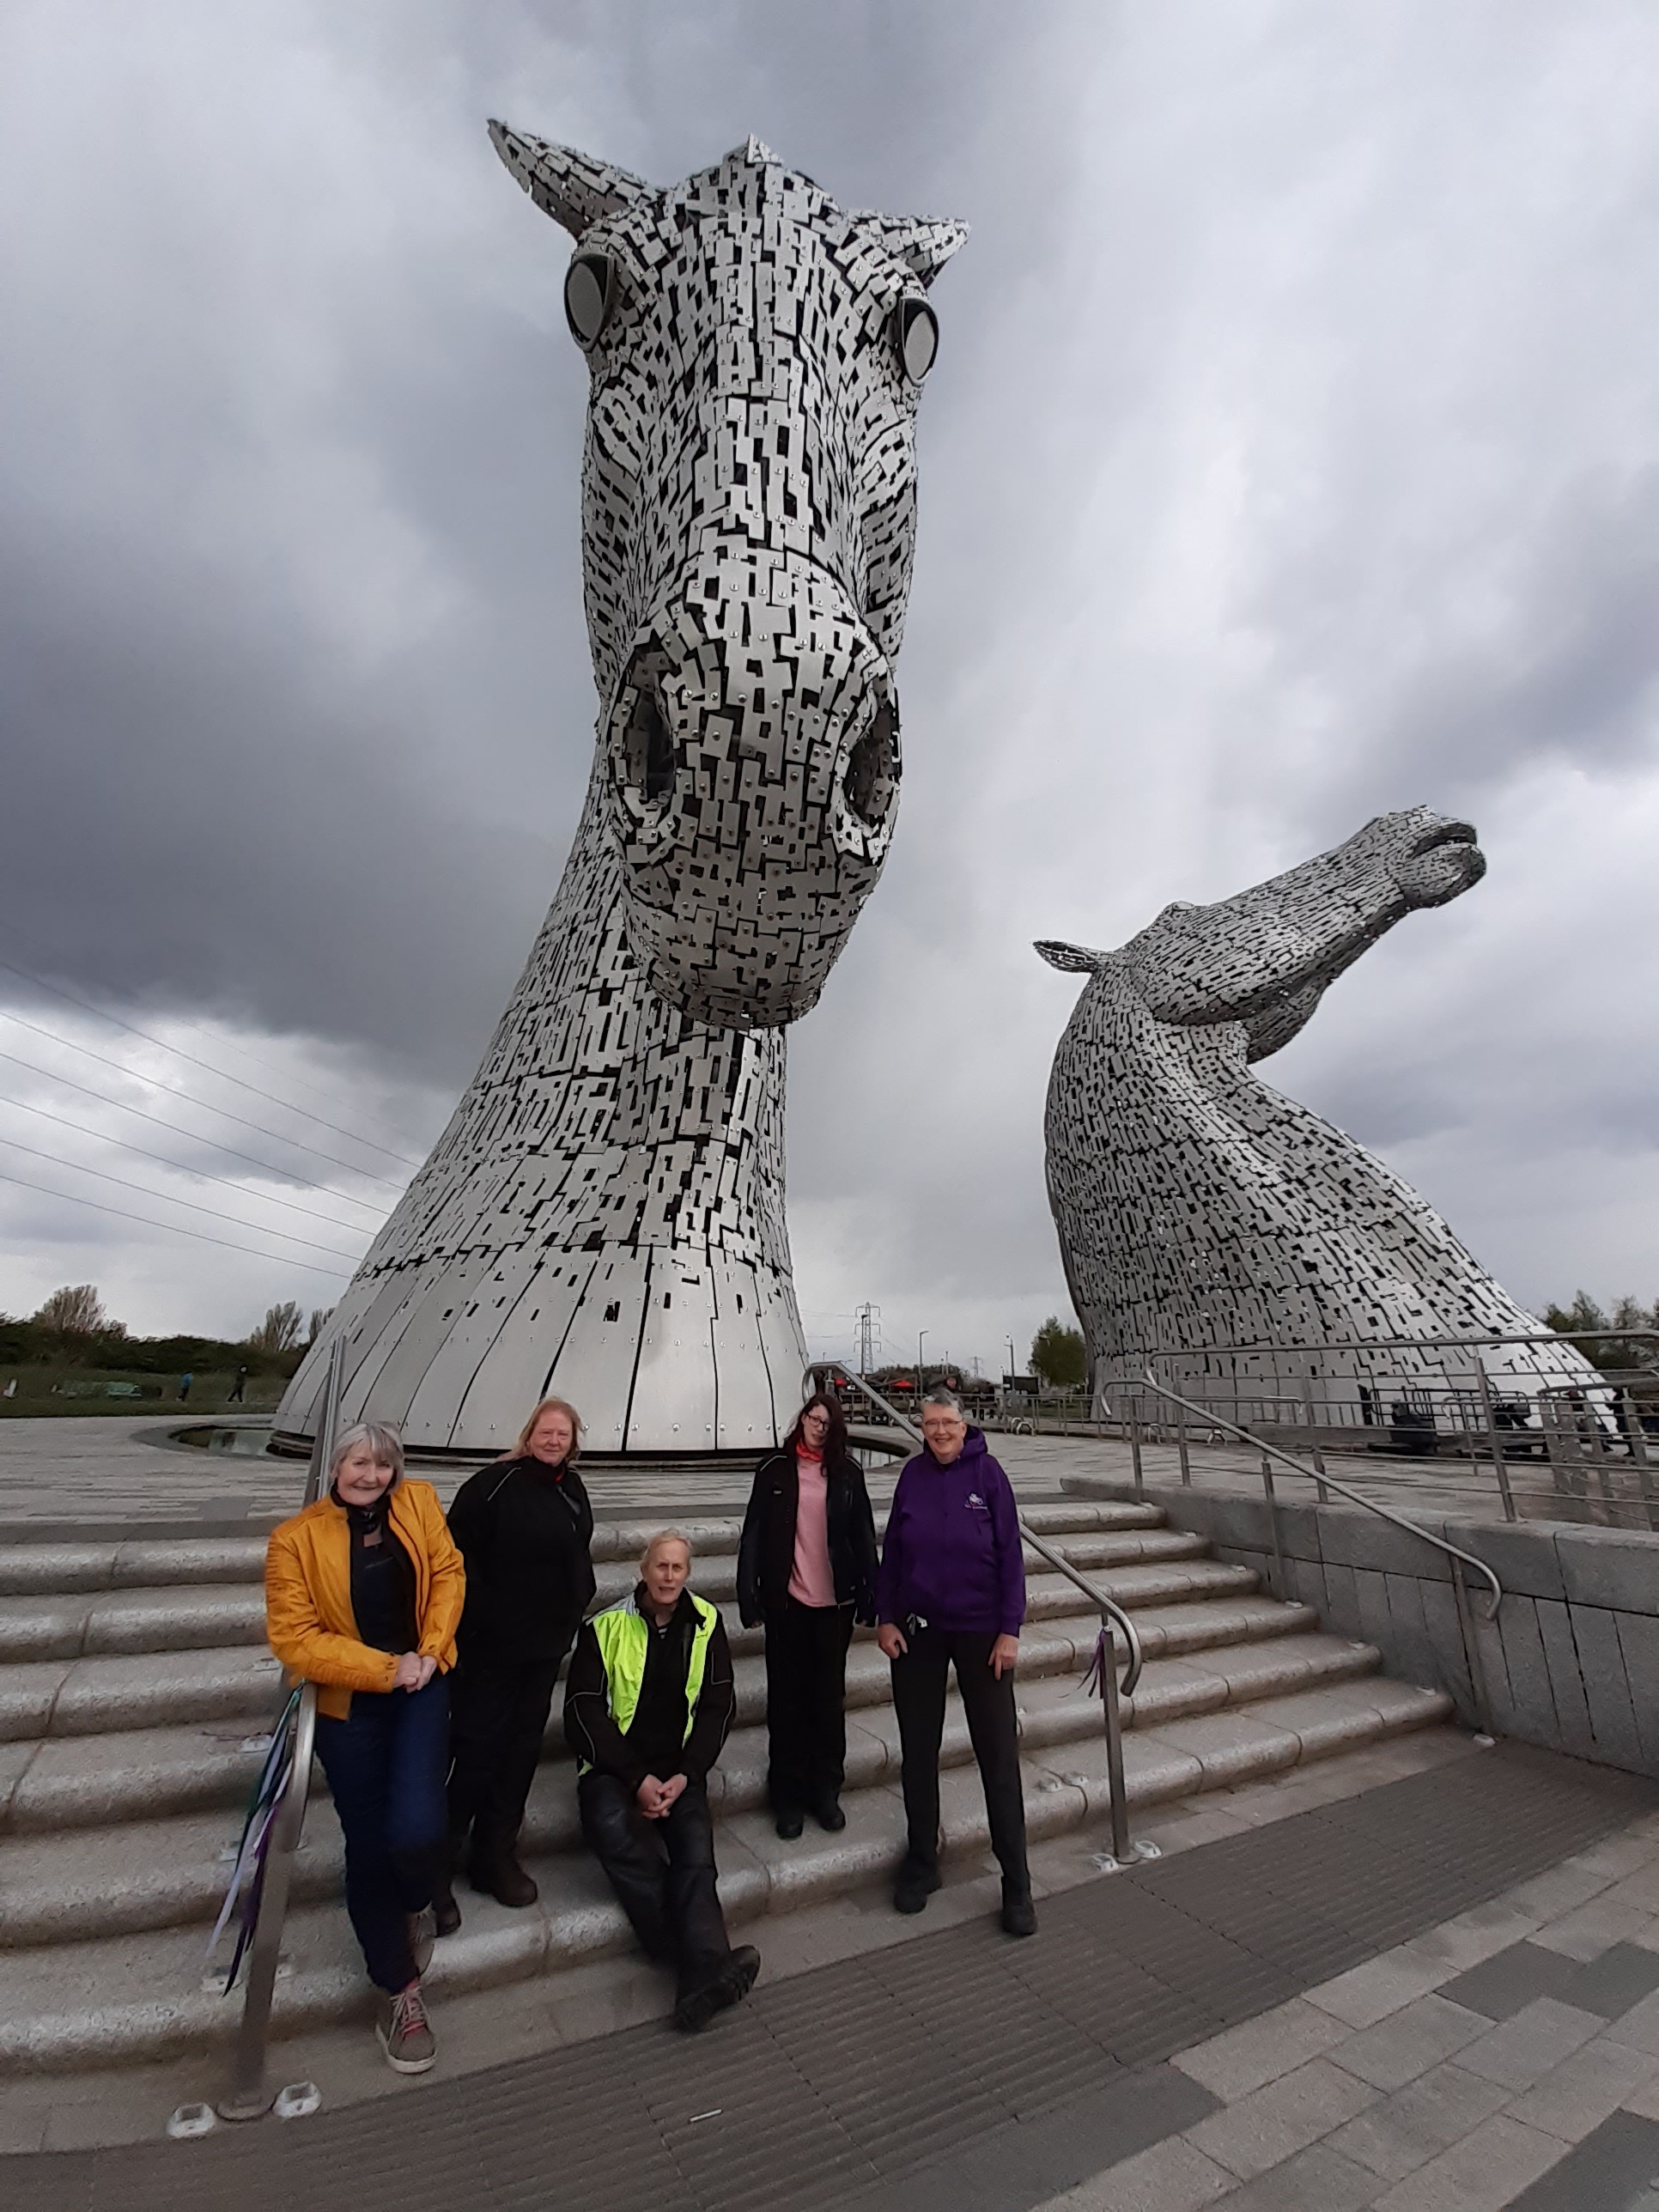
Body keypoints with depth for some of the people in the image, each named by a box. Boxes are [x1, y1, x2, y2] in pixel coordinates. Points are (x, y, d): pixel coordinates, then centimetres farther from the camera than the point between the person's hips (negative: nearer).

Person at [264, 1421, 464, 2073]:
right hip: (348, 1707, 0)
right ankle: (398, 1991, 37)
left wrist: (430, 1653, -13)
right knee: (368, 1846, 12)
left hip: (421, 1690, 1)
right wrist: (385, 1669, -17)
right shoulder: (295, 1538, -14)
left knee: (415, 1829, -11)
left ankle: (417, 1905, 28)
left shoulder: (418, 1502, -8)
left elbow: (448, 1574, -2)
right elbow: (293, 1639, -14)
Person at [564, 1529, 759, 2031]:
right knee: (611, 1824, -33)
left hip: (680, 1768, 3)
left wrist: (685, 1776, -9)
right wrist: (638, 1779, -14)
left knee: (696, 1849, -26)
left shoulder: (706, 1624, 3)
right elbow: (584, 1712, -7)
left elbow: (719, 1706, 5)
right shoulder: (606, 1626, -4)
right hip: (614, 1766, -2)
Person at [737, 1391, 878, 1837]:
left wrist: (870, 1595, -1)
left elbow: (863, 1536, 2)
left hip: (834, 1601, 1)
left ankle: (826, 1791, 29)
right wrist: (749, 1593, -7)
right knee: (787, 1698, 11)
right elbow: (754, 1533, -3)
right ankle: (788, 1796, 26)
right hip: (787, 1601, -1)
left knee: (830, 1696, 13)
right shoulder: (775, 1469, -3)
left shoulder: (847, 1472, 0)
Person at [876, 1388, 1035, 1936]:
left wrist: (1009, 1630, -10)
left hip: (980, 1630, -2)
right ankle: (920, 1865, 35)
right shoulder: (913, 1474, -4)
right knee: (918, 1754, 16)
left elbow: (1010, 1553, -9)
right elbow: (891, 1550, 2)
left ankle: (1016, 1886, 22)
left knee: (999, 1758, 5)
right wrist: (885, 1618, 0)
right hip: (916, 1631, 3)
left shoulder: (987, 1472, -11)